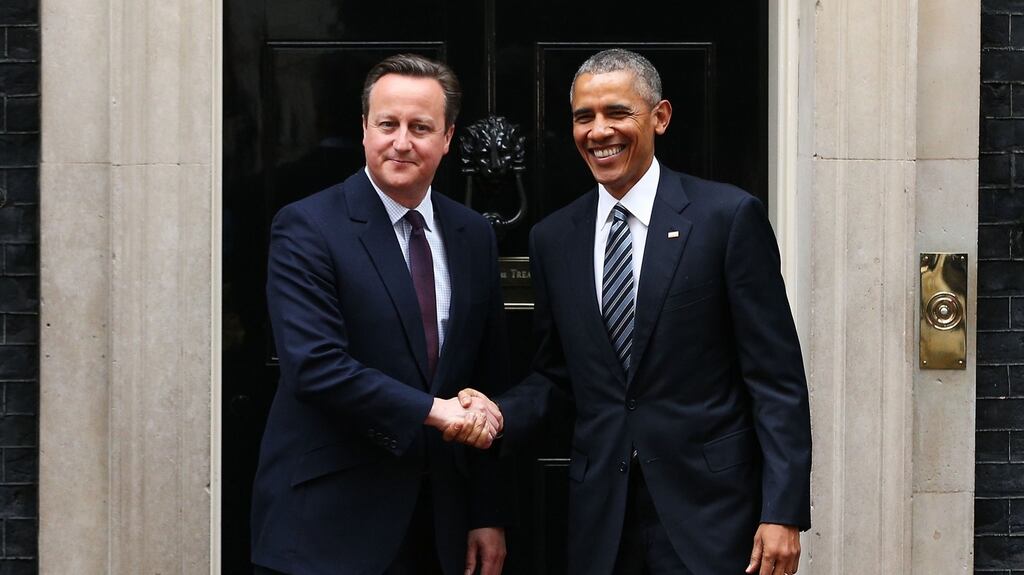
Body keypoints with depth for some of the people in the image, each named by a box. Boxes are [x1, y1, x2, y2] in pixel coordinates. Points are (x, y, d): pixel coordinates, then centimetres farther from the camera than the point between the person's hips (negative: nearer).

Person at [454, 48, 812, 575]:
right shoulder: (552, 238, 7)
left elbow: (776, 376, -7)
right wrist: (499, 414, -6)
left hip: (710, 507, -3)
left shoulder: (729, 216, -6)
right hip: (601, 514, 4)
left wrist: (784, 511, -13)